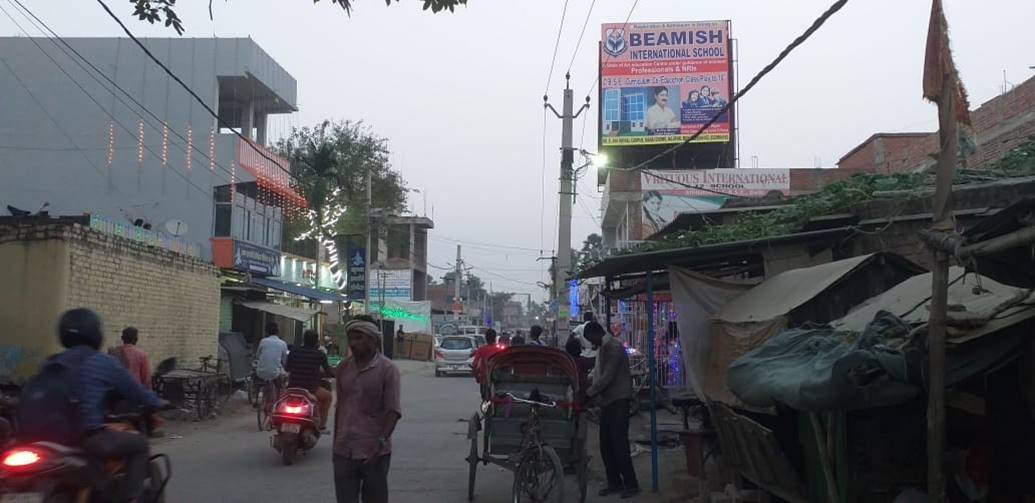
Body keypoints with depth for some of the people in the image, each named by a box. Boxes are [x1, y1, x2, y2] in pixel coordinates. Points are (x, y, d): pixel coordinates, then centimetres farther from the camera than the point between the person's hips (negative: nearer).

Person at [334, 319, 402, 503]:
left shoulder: (387, 369, -7)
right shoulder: (343, 368, 9)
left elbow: (393, 411, -12)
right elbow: (340, 407, 15)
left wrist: (380, 443, -22)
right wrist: (335, 444, 16)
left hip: (374, 453, -4)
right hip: (344, 452, 4)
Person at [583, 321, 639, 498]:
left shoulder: (614, 347, -15)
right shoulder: (602, 349, 15)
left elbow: (607, 377, -21)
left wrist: (588, 394, -18)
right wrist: (593, 395, 1)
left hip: (618, 400, -9)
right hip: (607, 401, 9)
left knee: (619, 443, -9)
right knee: (606, 445, 9)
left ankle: (631, 484, -2)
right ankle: (614, 482, 17)